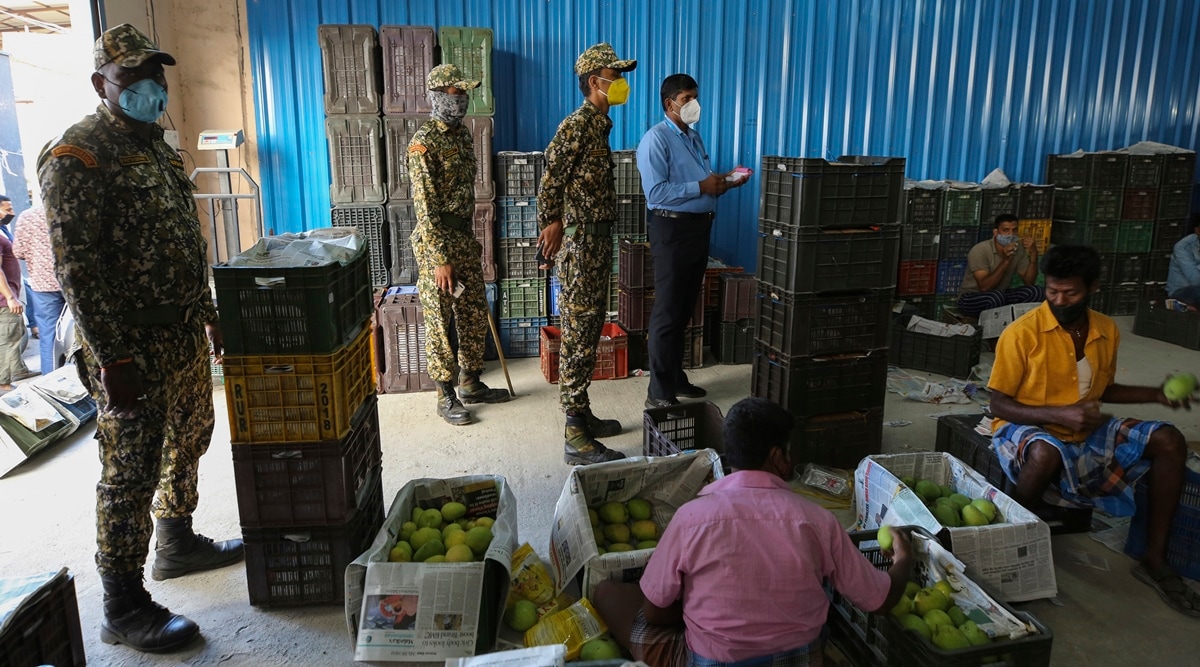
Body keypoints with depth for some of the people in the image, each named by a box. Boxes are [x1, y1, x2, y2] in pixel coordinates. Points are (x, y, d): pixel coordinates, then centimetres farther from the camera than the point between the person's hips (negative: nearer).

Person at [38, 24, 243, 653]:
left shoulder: (154, 146, 13)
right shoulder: (76, 154, -14)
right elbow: (75, 267, -19)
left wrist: (207, 312, 20)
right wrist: (113, 358, -22)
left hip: (185, 336, 9)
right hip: (133, 350, -9)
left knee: (188, 443, 21)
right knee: (130, 474, 0)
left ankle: (178, 544, 41)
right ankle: (124, 611, 14)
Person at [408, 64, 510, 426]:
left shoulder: (463, 133, 10)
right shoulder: (423, 143, -16)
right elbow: (425, 208, -19)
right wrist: (440, 260, -21)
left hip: (465, 238, 8)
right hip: (437, 242, -8)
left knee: (475, 314, 14)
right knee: (440, 322, 2)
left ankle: (471, 384, 29)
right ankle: (446, 397, 14)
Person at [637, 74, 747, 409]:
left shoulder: (694, 136, 16)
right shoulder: (656, 139, -11)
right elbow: (656, 193, -21)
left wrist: (724, 182, 2)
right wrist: (701, 186, -20)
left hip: (699, 227, 9)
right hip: (673, 229, -9)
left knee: (685, 310, 15)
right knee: (667, 313, -5)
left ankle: (675, 378, 27)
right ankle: (659, 393, 2)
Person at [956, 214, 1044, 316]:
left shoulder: (1019, 249, -3)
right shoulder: (980, 250, -21)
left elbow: (1029, 282, -4)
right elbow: (984, 287, -28)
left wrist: (1033, 254, -16)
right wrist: (1006, 261, -33)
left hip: (1000, 296, 6)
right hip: (971, 299, -6)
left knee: (1037, 292, -16)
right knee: (997, 296, -38)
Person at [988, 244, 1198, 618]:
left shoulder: (1107, 331, 4)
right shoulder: (1022, 333, -16)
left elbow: (1102, 390, 21)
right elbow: (999, 405, -14)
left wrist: (1157, 395, 7)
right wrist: (1059, 414, -25)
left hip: (1087, 433, 7)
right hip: (1028, 429, -7)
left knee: (1168, 440, -8)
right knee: (1046, 452, -40)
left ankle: (1155, 560, 1)